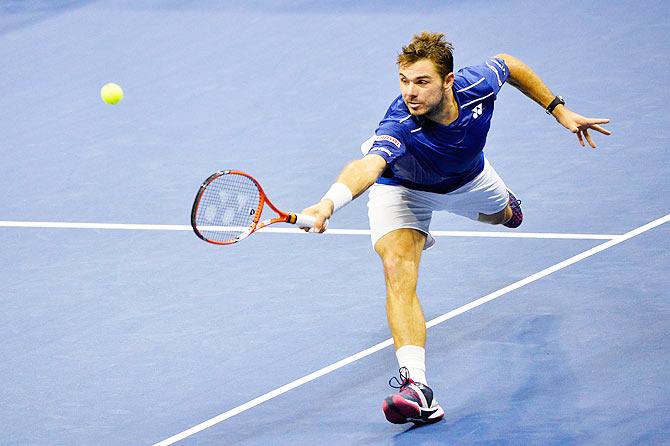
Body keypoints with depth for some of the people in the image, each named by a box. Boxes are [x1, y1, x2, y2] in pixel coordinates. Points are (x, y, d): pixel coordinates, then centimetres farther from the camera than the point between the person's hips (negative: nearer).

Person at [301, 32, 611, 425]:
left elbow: (509, 65, -11)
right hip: (403, 188, -4)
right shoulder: (400, 125, -48)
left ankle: (503, 202, 76)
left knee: (501, 215, 36)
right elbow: (367, 165, -68)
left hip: (468, 178, 4)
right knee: (398, 273, -28)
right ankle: (416, 387, -35)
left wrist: (560, 110, -6)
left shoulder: (475, 85, -36)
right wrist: (329, 203, -88)